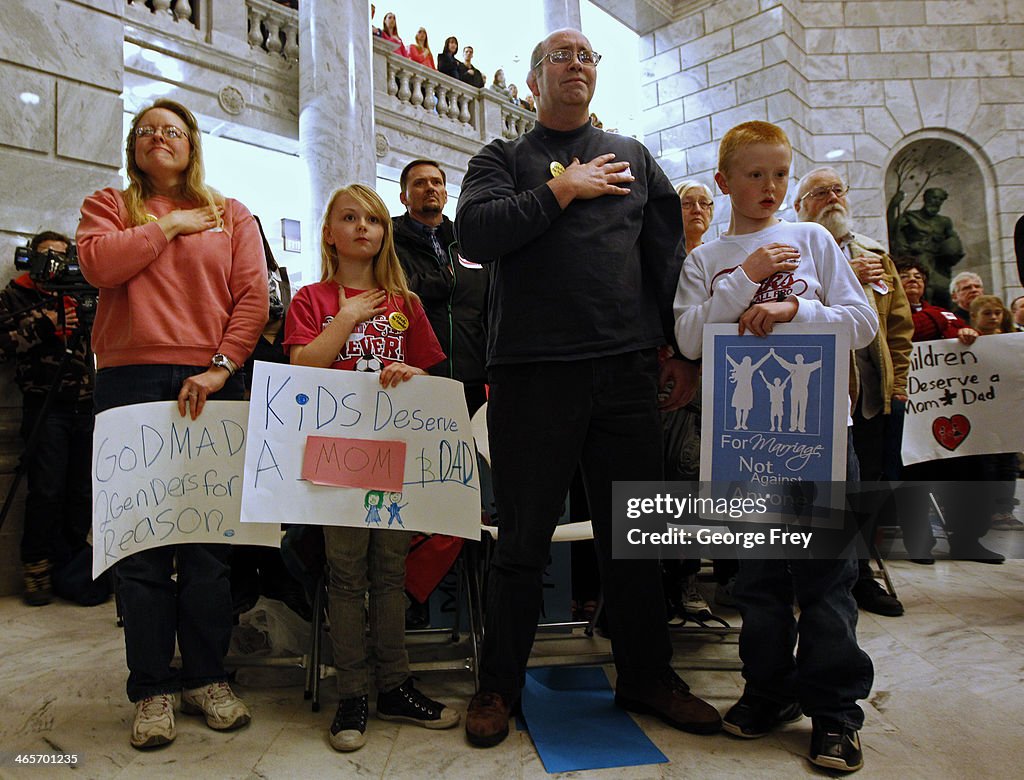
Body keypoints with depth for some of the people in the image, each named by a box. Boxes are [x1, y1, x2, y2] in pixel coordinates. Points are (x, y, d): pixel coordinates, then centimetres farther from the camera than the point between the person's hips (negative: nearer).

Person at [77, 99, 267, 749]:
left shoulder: (231, 215, 16)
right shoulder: (109, 207, 17)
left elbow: (254, 297, 4)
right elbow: (98, 264, -4)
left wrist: (221, 367, -7)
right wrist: (169, 225, 2)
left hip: (211, 385, 0)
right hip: (131, 383, 0)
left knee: (210, 541, 2)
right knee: (140, 542, 1)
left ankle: (207, 677, 16)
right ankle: (152, 689, 14)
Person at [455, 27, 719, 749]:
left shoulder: (633, 157, 20)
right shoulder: (503, 158, 12)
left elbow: (668, 251, 15)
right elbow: (475, 232, -7)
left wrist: (677, 344, 8)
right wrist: (562, 190, -5)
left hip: (627, 368, 3)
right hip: (533, 371, -2)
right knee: (524, 538, 5)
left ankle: (647, 678, 27)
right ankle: (499, 686, 22)